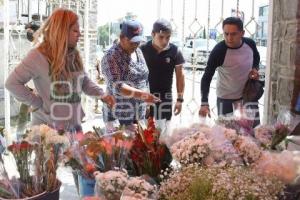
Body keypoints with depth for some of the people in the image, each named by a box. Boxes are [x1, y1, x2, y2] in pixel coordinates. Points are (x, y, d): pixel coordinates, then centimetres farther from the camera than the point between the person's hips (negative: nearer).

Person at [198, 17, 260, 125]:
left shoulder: (250, 43, -10)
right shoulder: (218, 51, -23)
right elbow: (206, 78, -23)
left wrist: (255, 68, -7)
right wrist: (204, 103, -34)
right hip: (226, 100, -4)